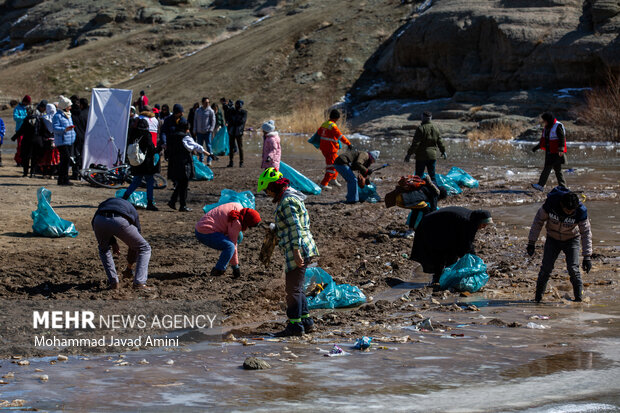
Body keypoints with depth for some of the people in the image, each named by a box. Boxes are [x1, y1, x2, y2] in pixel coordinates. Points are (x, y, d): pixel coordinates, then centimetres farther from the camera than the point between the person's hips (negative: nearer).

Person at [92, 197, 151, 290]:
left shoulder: (104, 203, 43)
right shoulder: (132, 210, 39)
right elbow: (135, 244, 42)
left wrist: (113, 242, 25)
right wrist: (129, 267, 52)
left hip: (99, 220, 2)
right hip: (120, 222, -2)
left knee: (104, 249, 35)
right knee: (144, 248, 20)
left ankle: (113, 282, 24)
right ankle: (139, 283, 10)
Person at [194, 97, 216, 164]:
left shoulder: (210, 111, -1)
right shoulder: (198, 110, 9)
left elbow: (213, 121, 1)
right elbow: (195, 120, 12)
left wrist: (211, 129, -11)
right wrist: (195, 130, 7)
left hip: (207, 132, -3)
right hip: (199, 132, 3)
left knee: (208, 146, -4)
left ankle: (209, 160, 0)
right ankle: (201, 160, 17)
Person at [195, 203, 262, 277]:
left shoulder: (239, 207, 6)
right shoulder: (236, 223, -20)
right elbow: (233, 244, -14)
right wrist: (235, 266, -5)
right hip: (205, 234, -10)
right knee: (230, 246, -25)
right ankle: (217, 271, -16)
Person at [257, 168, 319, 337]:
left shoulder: (287, 202, -16)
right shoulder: (292, 196, 15)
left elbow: (295, 227, -23)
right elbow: (306, 222, 24)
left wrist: (296, 250, -26)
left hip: (298, 251, -11)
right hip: (304, 249, 11)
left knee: (293, 288, -4)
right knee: (296, 287, 16)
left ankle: (295, 324, 0)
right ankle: (306, 321, 20)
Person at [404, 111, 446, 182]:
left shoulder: (421, 128, -11)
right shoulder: (435, 128, 8)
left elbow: (415, 143, -15)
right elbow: (440, 142, 16)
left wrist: (409, 154, -11)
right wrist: (443, 152, 30)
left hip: (421, 156, -5)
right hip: (433, 155, 5)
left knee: (418, 175, -2)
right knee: (432, 175, 10)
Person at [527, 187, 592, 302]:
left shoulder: (580, 211, -29)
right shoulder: (550, 204, -27)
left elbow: (586, 233, -22)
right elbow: (538, 221, -12)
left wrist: (587, 257, -25)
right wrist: (531, 243, -10)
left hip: (571, 240, -1)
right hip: (553, 239, 1)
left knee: (573, 269, -14)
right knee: (546, 268, -7)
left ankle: (579, 297, 1)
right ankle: (538, 296, 10)